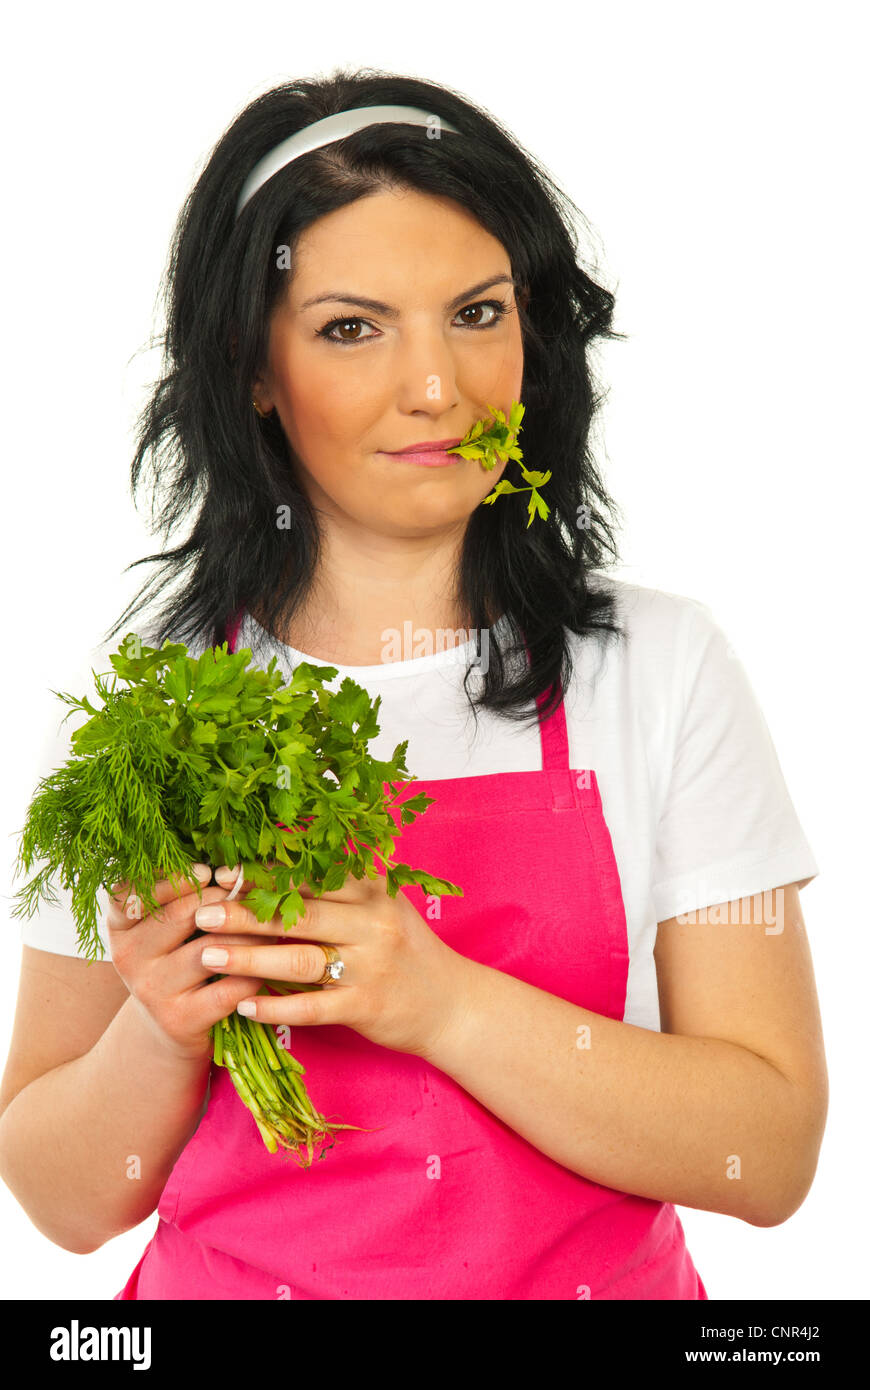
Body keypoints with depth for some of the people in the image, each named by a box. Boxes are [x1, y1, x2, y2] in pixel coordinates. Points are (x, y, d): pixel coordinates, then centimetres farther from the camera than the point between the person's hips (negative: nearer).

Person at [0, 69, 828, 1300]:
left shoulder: (663, 667, -10)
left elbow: (771, 1154, -14)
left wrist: (440, 1000, -25)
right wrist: (162, 1027, -22)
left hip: (593, 1273, 0)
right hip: (227, 1272, 1)